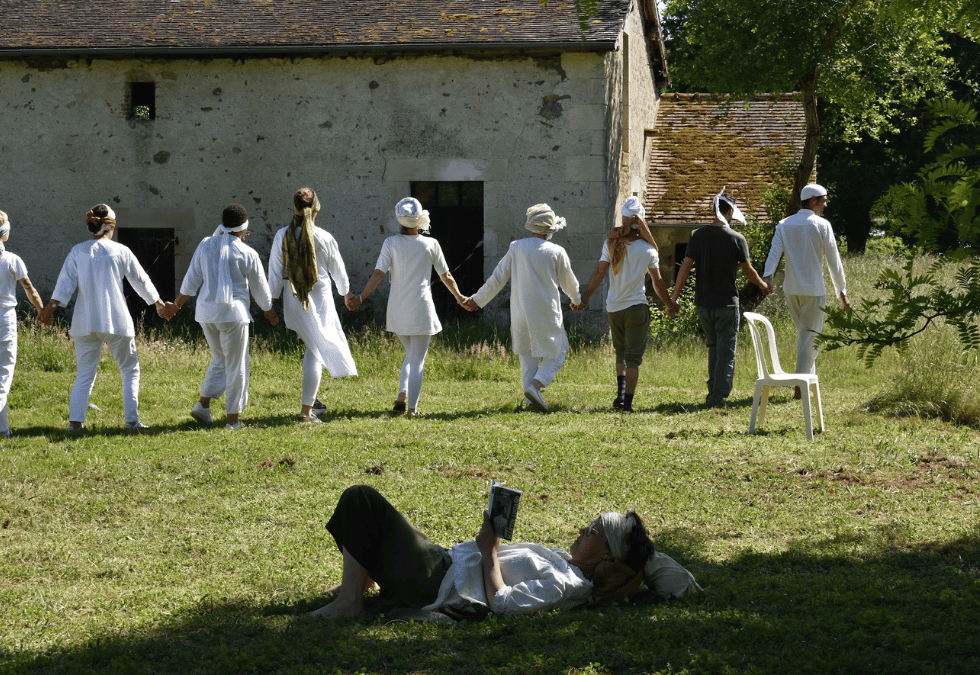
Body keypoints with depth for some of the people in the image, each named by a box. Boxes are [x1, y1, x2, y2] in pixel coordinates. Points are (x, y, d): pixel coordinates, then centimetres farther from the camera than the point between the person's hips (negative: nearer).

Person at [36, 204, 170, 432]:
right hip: (117, 320, -2)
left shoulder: (77, 251, 3)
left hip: (85, 322, 2)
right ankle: (132, 419, 7)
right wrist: (159, 304, 21)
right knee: (130, 370, 12)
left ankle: (75, 420, -3)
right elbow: (141, 281, 9)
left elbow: (65, 283, -3)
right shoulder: (121, 252, 0)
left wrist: (50, 307, -1)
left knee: (85, 374, 8)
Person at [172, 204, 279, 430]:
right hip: (233, 312, -5)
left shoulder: (206, 245, 4)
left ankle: (203, 404, 9)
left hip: (206, 312, 5)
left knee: (220, 359, 22)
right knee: (236, 365, 5)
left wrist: (177, 305, 20)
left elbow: (191, 281, 7)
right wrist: (270, 312, 20)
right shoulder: (247, 254, -7)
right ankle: (232, 418, 7)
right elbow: (260, 289, 3)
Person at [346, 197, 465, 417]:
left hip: (397, 310, 3)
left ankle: (402, 396, 2)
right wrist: (459, 297, 21)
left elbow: (378, 274, -11)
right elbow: (446, 277, 6)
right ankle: (412, 407, 1)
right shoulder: (431, 245, -3)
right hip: (421, 309, -2)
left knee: (411, 355, 21)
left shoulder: (391, 243, -3)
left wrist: (361, 298, -7)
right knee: (418, 359, 6)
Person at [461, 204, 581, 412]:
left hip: (520, 313, 3)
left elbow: (498, 278, 0)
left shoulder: (517, 248, -2)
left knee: (527, 355, 17)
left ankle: (531, 396, 8)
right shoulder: (556, 252, -7)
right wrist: (577, 299, 29)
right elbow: (568, 282, 7)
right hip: (546, 315, -3)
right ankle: (535, 386, -12)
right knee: (556, 354, 9)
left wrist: (478, 299, 12)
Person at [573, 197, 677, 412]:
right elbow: (658, 282, 3)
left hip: (614, 306, 2)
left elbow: (599, 274, -6)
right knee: (633, 357, 2)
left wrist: (585, 298, 1)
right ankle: (628, 402, -3)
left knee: (621, 351, 19)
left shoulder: (612, 244, -3)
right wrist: (669, 304, 17)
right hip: (637, 306, -2)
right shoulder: (648, 249, -4)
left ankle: (621, 391, 2)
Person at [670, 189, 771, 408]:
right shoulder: (737, 239, -8)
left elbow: (685, 267, -2)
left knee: (714, 346, 19)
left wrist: (674, 299, 3)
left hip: (703, 303, 3)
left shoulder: (698, 235, -1)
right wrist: (764, 286, 19)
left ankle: (713, 394, 16)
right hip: (727, 303, -3)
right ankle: (719, 397, -1)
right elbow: (749, 271, 0)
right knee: (726, 352, 3)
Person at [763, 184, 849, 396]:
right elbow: (833, 260, -4)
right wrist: (841, 291, 2)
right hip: (813, 289, -5)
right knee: (810, 337, 0)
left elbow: (774, 252, -7)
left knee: (803, 333, 21)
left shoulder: (784, 225, 8)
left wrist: (767, 277, -19)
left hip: (791, 289, 5)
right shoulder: (821, 225, -5)